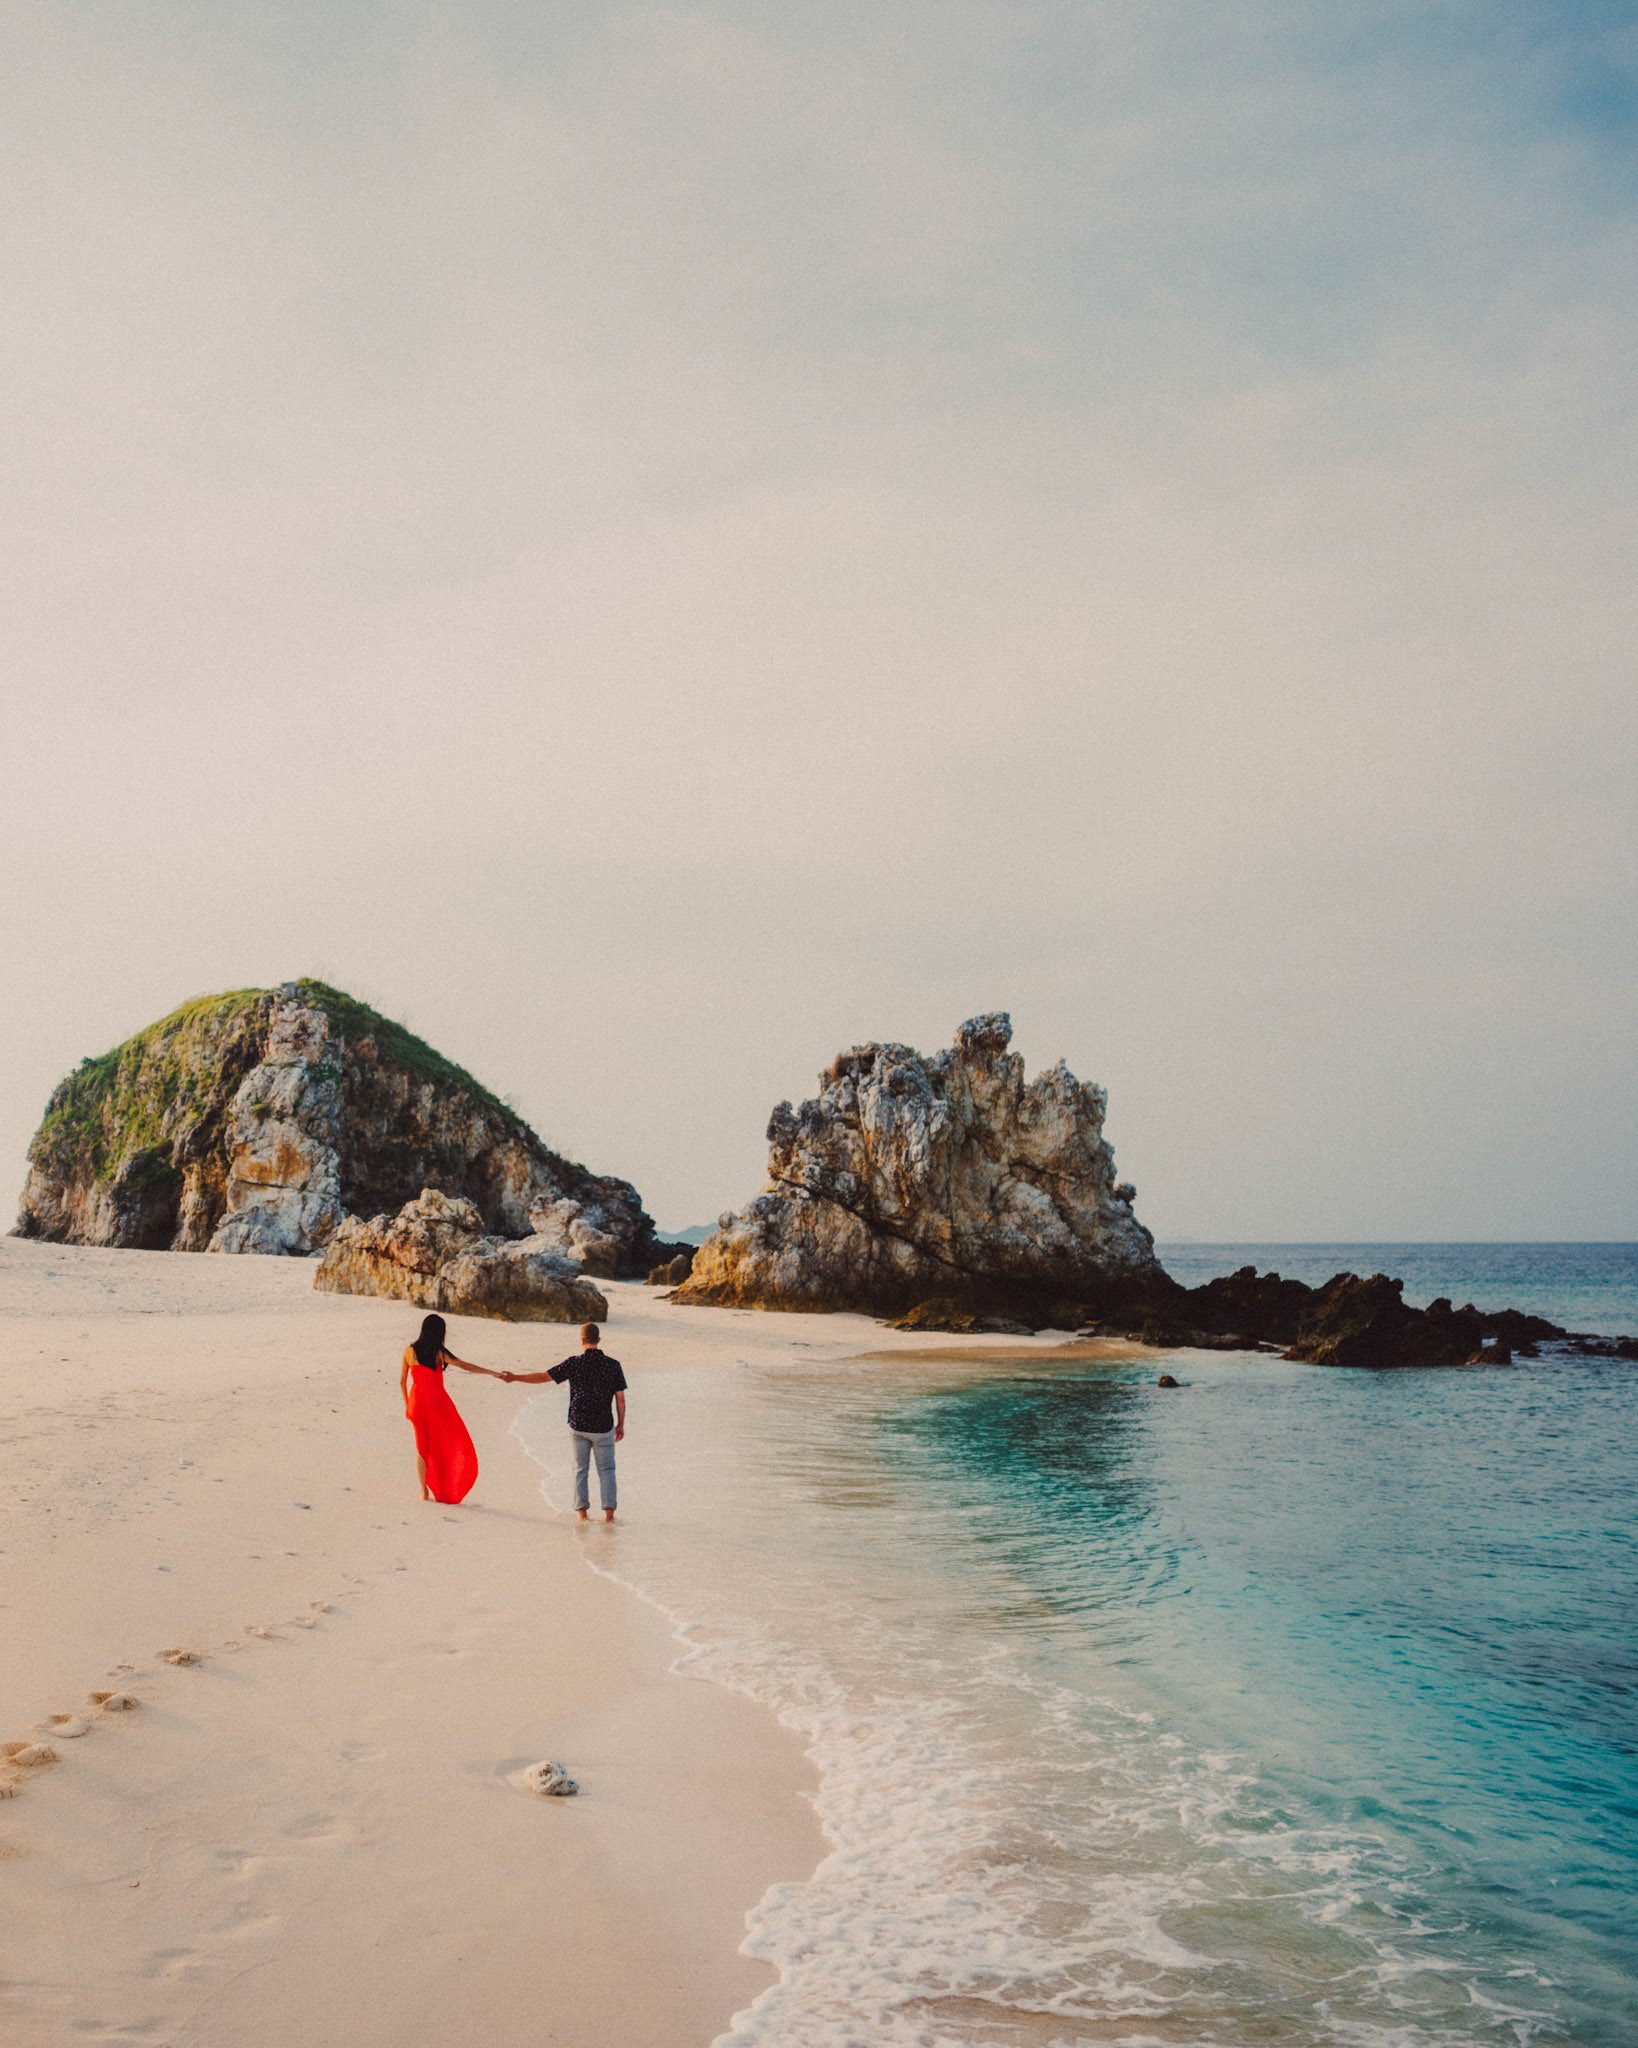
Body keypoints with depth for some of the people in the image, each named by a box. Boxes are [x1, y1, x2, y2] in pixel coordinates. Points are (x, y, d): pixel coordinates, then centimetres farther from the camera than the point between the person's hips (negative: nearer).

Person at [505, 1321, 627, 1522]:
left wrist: (515, 1377, 8)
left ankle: (582, 1512, 11)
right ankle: (609, 1513, 4)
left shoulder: (574, 1364, -9)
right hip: (603, 1428, 0)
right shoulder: (613, 1365, -7)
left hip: (578, 1426, 0)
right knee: (606, 1470, 11)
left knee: (580, 1469, 14)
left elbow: (542, 1377, -4)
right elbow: (620, 1399, -4)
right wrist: (621, 1424, 9)